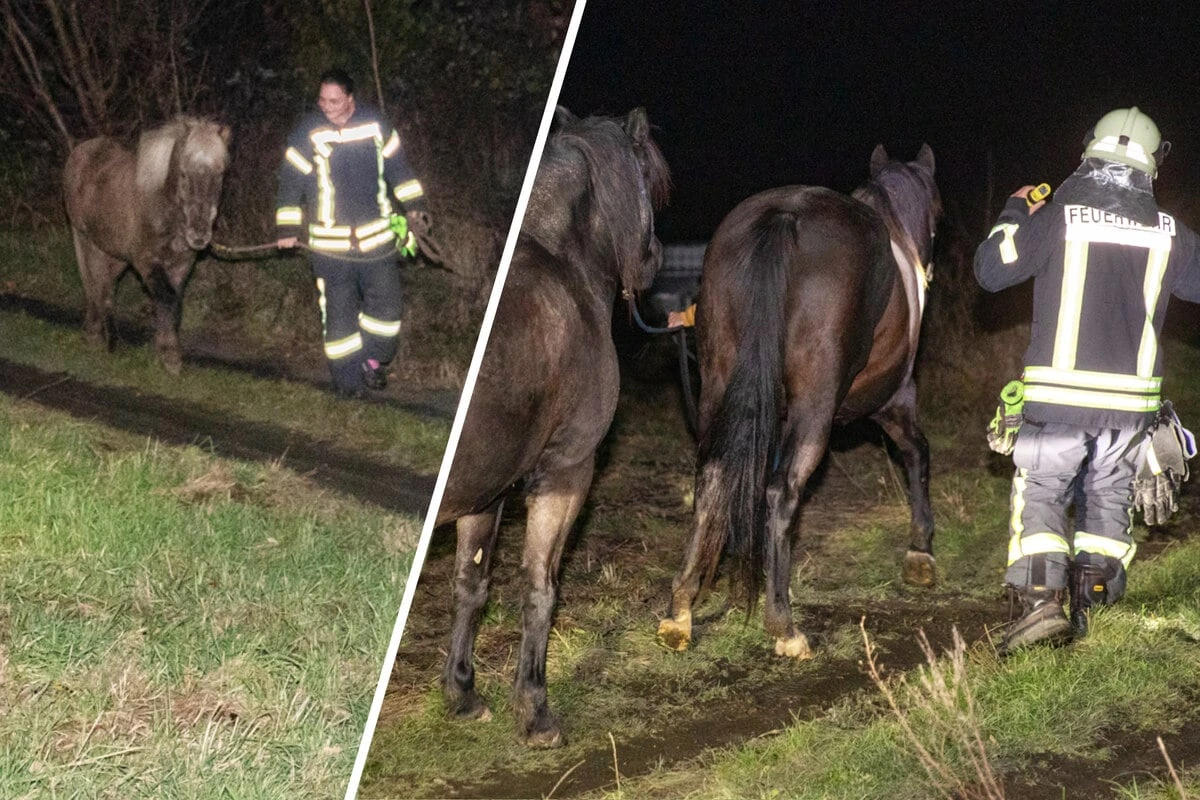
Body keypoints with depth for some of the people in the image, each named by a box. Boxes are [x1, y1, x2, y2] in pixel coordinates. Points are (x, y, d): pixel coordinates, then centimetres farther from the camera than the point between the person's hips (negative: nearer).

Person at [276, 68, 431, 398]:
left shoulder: (375, 125, -1)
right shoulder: (308, 133, -8)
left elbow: (398, 167, 13)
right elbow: (290, 182, -1)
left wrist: (413, 206, 9)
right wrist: (287, 229, -2)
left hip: (376, 235, 2)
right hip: (330, 243, -2)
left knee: (385, 303, 3)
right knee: (338, 310, 1)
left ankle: (373, 360, 25)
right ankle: (348, 379, 11)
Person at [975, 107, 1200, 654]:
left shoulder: (1057, 217, -6)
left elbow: (990, 271, 1)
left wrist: (1014, 214, 17)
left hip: (1058, 395, -3)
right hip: (1131, 399, 3)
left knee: (1040, 494, 3)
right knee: (1108, 499, 17)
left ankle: (1041, 598, -14)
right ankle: (1091, 603, 13)